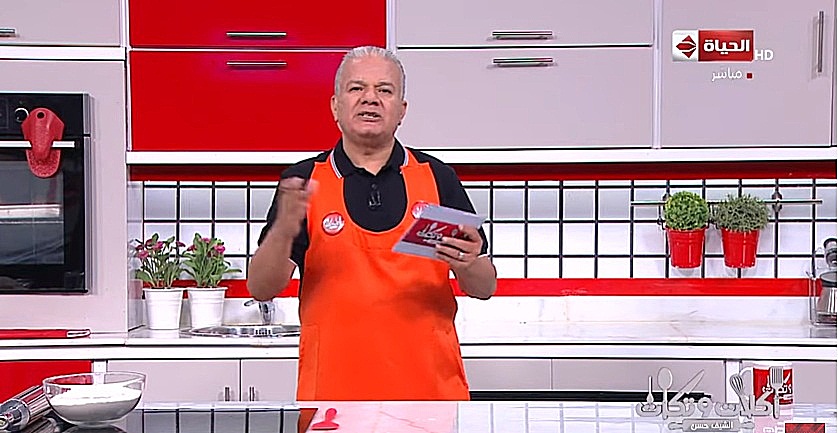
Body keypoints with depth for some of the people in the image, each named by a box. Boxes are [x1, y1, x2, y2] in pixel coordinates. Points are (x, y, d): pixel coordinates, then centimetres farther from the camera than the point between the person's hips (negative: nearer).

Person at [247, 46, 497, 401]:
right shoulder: (303, 181, 3)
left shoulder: (437, 178, 6)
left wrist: (467, 265, -16)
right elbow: (261, 288, -3)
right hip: (333, 386, -1)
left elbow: (485, 288, 7)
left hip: (431, 386, 1)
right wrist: (284, 229, -21)